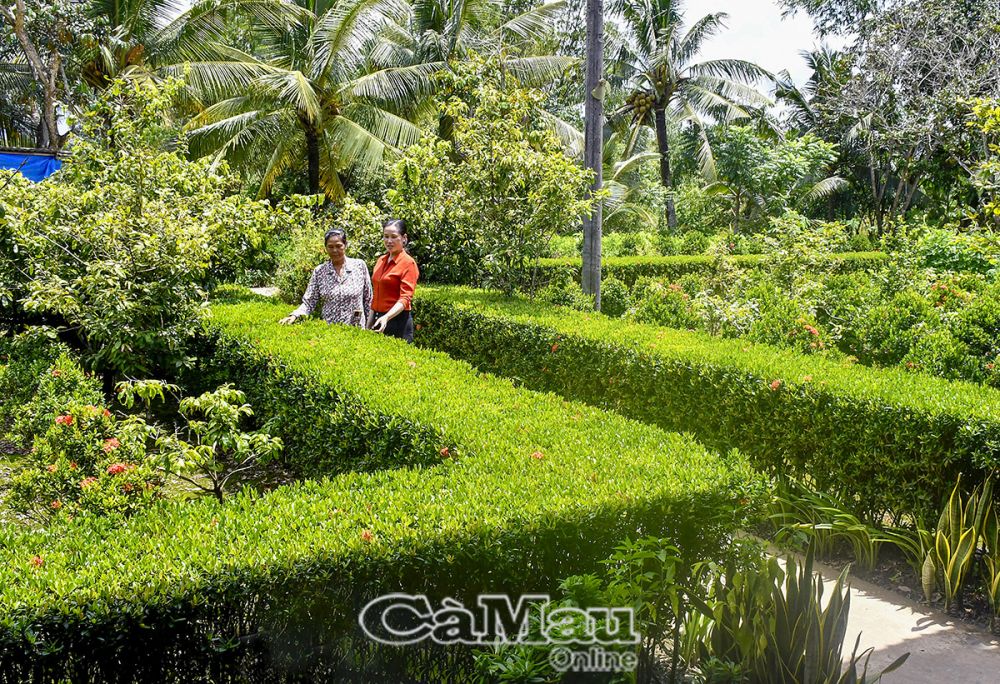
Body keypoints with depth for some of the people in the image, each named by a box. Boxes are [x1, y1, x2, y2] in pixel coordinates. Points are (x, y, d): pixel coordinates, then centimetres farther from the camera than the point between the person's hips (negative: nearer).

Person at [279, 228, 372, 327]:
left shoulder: (360, 266, -1)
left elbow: (368, 301, 3)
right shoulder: (319, 271, 1)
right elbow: (309, 303, 1)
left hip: (356, 330, 0)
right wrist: (294, 315, -17)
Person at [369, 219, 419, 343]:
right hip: (378, 319, 7)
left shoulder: (408, 263, -9)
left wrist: (387, 317, -32)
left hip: (398, 320, -6)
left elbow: (405, 298, -17)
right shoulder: (381, 261, 12)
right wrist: (369, 324, 15)